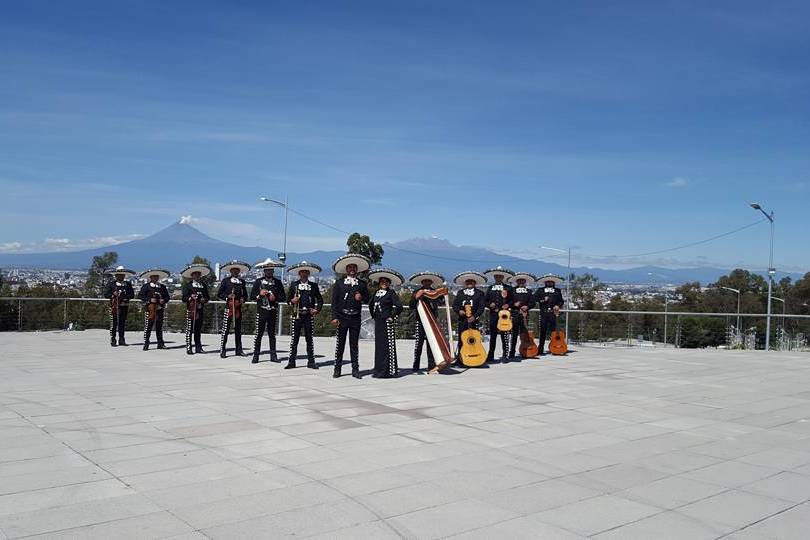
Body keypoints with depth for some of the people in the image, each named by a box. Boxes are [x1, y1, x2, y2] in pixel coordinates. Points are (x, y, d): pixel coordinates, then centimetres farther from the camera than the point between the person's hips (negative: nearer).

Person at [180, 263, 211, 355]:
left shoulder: (203, 285, 15)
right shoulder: (187, 285, 3)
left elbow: (207, 296, 16)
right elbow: (184, 298, -1)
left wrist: (204, 299, -4)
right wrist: (190, 297, -19)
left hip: (200, 310, 4)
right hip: (190, 309, -4)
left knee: (198, 329, 8)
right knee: (189, 329, -4)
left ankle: (198, 347, 13)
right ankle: (189, 348, -2)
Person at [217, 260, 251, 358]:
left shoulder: (242, 281, 15)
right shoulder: (225, 281, 3)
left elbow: (245, 294, 20)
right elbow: (219, 294, 2)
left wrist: (243, 299, 0)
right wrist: (227, 296, -13)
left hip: (238, 308, 4)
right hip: (229, 307, -4)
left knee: (238, 329, 9)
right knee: (226, 329, -5)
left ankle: (239, 350, 15)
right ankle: (222, 350, -1)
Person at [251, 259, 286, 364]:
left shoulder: (278, 282, 7)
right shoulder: (258, 281, 5)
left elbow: (283, 297, 7)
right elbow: (251, 296, 6)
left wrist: (275, 298, -11)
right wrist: (260, 294, -11)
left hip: (273, 311, 1)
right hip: (261, 311, -1)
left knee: (272, 334, 7)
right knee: (259, 334, -2)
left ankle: (273, 355, 11)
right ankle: (256, 356, 3)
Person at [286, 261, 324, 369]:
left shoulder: (314, 285, 9)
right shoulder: (293, 284, 8)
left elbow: (320, 300, 12)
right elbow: (288, 297, 11)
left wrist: (317, 310, -1)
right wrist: (292, 301, -10)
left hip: (309, 315, 1)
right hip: (296, 315, 0)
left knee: (309, 339, 5)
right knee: (294, 339, 0)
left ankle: (311, 362, 11)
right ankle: (291, 362, 6)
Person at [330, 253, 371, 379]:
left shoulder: (362, 284, 11)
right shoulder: (339, 283, 4)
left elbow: (367, 299, 15)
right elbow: (334, 301, 0)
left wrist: (361, 297, -8)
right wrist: (334, 317, -8)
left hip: (355, 318, 2)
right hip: (342, 317, -1)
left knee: (354, 344, 5)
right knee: (340, 344, 2)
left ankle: (355, 369, 10)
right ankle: (337, 368, 9)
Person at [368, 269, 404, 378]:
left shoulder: (391, 293, -6)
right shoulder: (376, 293, 13)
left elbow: (399, 306, -14)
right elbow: (370, 305, 26)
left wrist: (392, 316, -11)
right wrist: (373, 316, 17)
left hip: (387, 322, -7)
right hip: (378, 322, 7)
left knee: (388, 346, -5)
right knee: (378, 345, 9)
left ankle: (388, 370, -2)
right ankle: (379, 370, 16)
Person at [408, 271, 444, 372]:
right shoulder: (417, 292, 5)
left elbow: (438, 303, 6)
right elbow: (411, 306, -2)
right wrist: (416, 297, -18)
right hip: (420, 321, -2)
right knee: (419, 342, -4)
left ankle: (431, 366, 7)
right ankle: (416, 367, 1)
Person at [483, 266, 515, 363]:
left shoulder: (508, 288, 5)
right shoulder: (490, 288, 11)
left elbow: (512, 300, 7)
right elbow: (485, 300, 12)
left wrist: (508, 305, -11)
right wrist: (489, 304, -7)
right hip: (493, 314, 2)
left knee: (504, 335, -2)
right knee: (492, 335, 7)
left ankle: (505, 355, 6)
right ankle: (491, 356, 13)